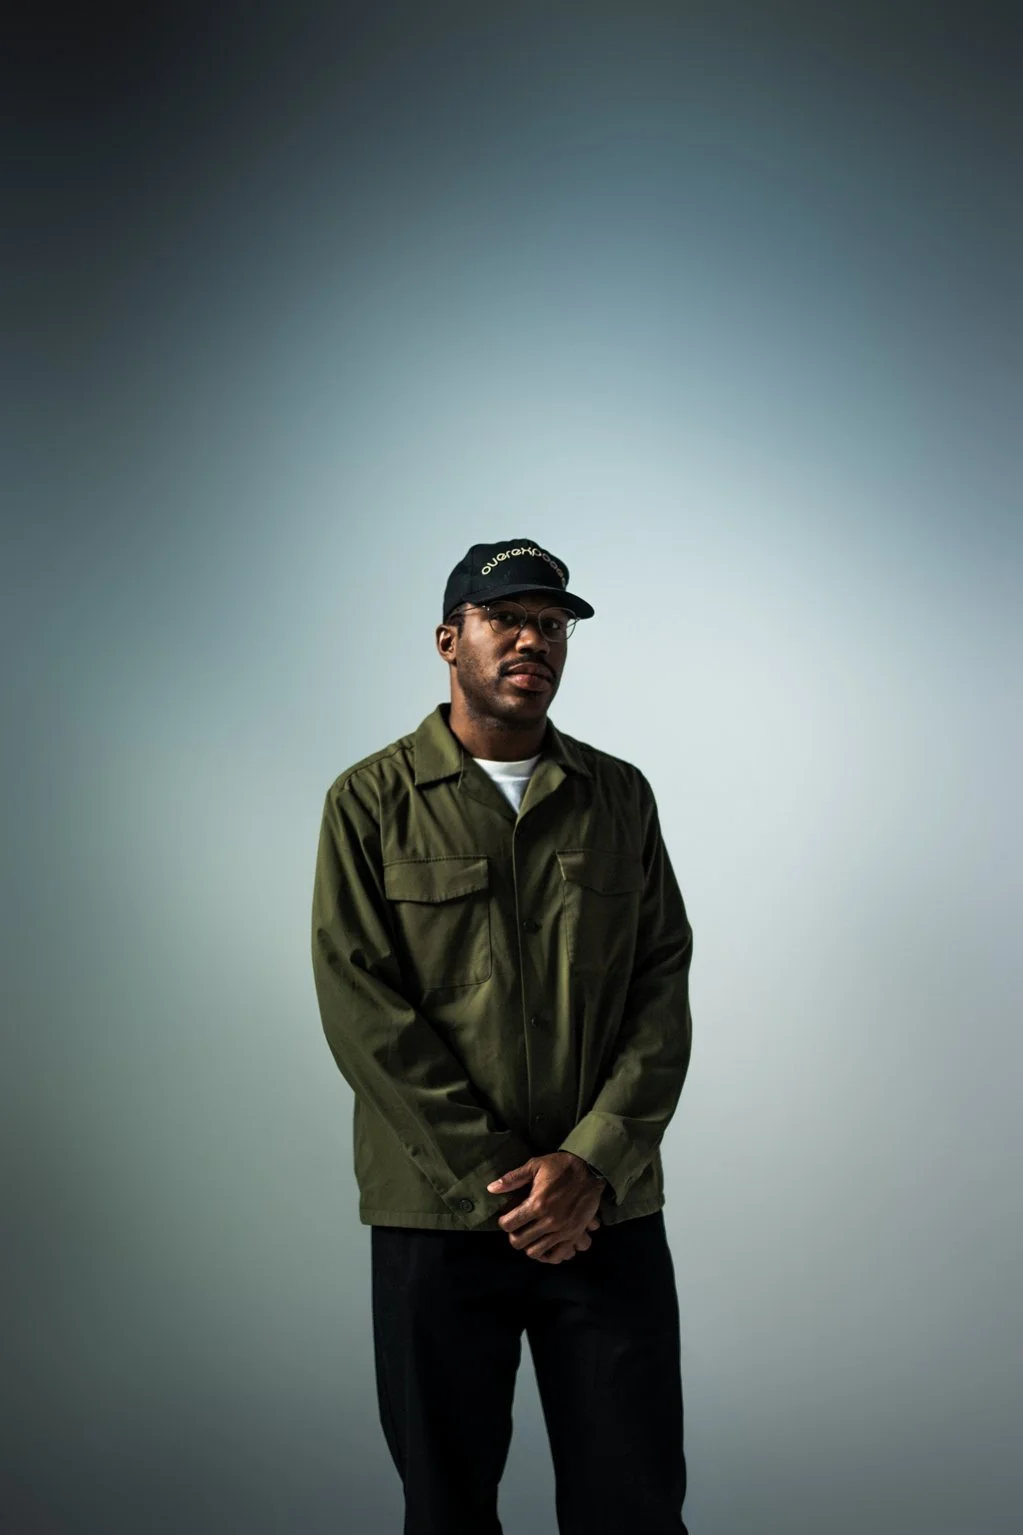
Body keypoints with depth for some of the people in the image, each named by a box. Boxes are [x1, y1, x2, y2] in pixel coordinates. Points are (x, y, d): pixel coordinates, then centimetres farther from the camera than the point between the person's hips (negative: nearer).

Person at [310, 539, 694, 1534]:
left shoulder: (620, 797, 9)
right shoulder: (371, 801, 1)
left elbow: (663, 989, 3)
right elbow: (362, 1008, -7)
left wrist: (590, 1162, -11)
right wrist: (498, 1182, -12)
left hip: (609, 1213, 2)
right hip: (438, 1217, -1)